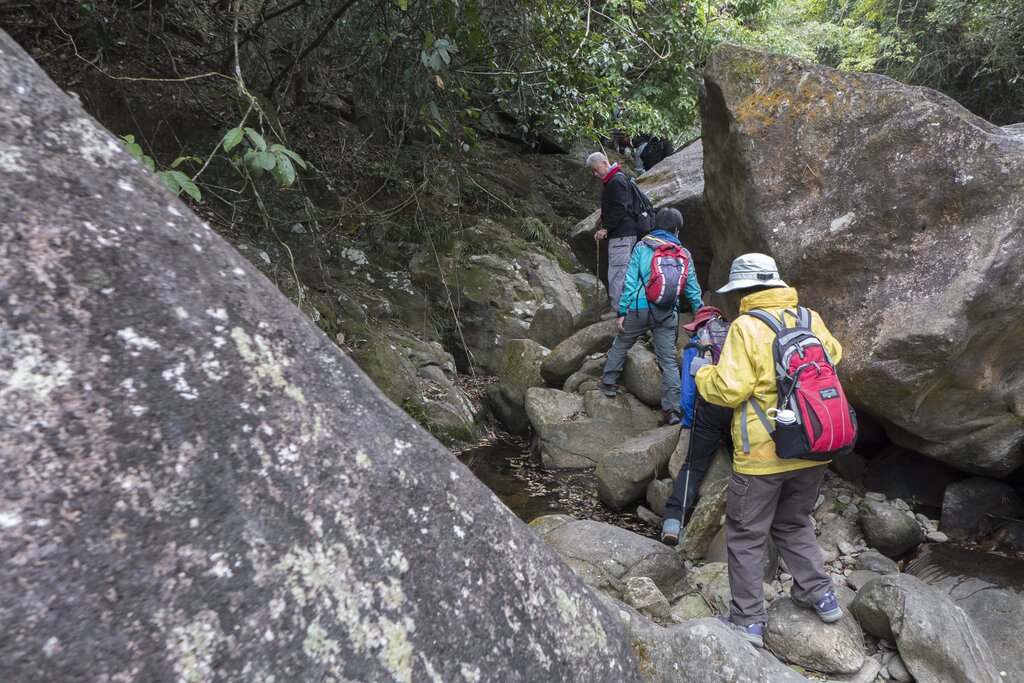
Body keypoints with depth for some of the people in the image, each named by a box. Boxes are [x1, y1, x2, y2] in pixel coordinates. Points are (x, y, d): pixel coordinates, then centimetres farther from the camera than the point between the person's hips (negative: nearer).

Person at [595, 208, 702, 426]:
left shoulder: (642, 247, 3)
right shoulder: (683, 254, 8)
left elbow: (629, 281, -2)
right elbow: (692, 288, 8)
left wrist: (622, 311, 0)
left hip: (640, 307, -1)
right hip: (667, 314, 1)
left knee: (621, 344, 22)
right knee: (669, 360, 3)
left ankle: (608, 381, 34)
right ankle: (671, 409, 1)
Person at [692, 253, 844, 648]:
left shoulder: (747, 328, -16)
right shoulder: (811, 320, 4)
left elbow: (729, 389, -20)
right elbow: (833, 355, 24)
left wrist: (703, 372, -1)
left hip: (763, 454, -6)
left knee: (745, 535, 7)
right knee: (793, 523, 27)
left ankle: (748, 621, 13)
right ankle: (819, 594, 27)